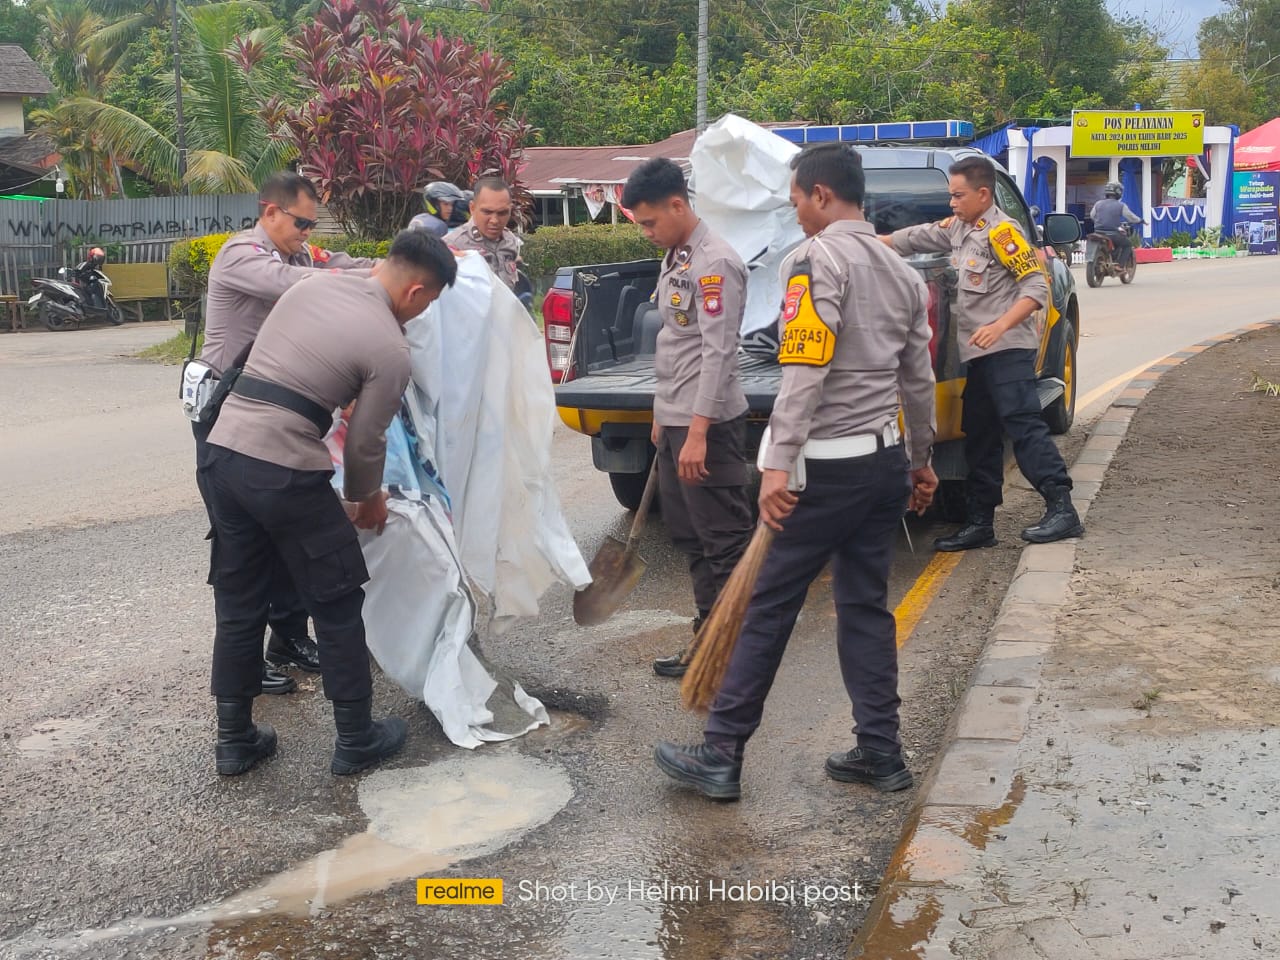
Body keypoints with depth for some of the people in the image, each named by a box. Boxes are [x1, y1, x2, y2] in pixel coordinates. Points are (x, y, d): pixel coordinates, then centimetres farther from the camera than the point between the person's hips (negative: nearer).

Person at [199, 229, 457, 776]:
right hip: (284, 473, -7)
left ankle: (234, 742, 27)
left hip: (222, 449, 7)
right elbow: (364, 444, -1)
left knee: (238, 606, 17)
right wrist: (367, 500, 18)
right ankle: (356, 741, 21)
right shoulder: (391, 351, -6)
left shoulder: (313, 284, 12)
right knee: (337, 606, 11)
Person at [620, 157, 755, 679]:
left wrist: (698, 431, -24)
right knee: (688, 534, 15)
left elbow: (718, 352, -21)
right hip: (675, 420, 10)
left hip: (708, 423, -10)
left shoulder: (715, 264, -15)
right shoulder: (674, 257, 15)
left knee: (724, 539, -4)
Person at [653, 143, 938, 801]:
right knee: (866, 607, 14)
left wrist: (778, 464, -25)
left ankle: (721, 756, 6)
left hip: (826, 467, -8)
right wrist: (920, 463, 28)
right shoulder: (903, 273, 14)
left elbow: (805, 368, -22)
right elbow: (918, 381, 19)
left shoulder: (816, 258, -11)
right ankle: (880, 753, 18)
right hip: (886, 462, 8)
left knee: (768, 608, -1)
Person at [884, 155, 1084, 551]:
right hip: (978, 354, 9)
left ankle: (1061, 509, -15)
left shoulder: (1001, 231, -10)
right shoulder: (957, 229, 15)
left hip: (1007, 349, -9)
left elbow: (1036, 287, -15)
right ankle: (980, 522, 14)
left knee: (1023, 424, -15)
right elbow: (914, 238, 27)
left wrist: (1000, 326, -26)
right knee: (979, 437, 9)